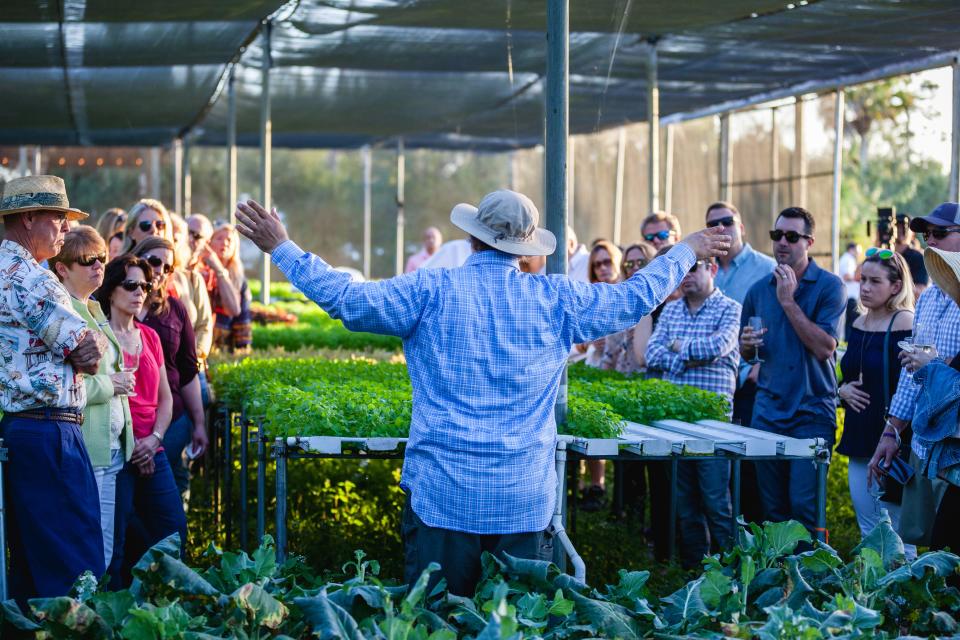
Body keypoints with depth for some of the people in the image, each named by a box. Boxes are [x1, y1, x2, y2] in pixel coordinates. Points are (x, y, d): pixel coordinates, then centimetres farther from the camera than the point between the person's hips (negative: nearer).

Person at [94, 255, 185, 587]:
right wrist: (129, 444, -11)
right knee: (115, 540, -4)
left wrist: (154, 438, -1)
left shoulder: (150, 336, 15)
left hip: (151, 452, 7)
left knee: (174, 529, 5)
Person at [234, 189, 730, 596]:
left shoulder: (432, 293, -5)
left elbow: (346, 298, -7)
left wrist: (280, 247, 4)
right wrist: (687, 252, 31)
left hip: (443, 495, -2)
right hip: (526, 501, 2)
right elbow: (636, 297, 14)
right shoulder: (556, 300, 2)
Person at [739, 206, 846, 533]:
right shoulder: (758, 290, 10)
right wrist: (748, 345, -6)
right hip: (769, 408, 5)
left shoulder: (829, 286, -5)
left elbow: (825, 348, -16)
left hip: (813, 410, -5)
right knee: (772, 507, 9)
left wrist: (788, 301, -16)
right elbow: (746, 354, 18)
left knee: (804, 505, -10)